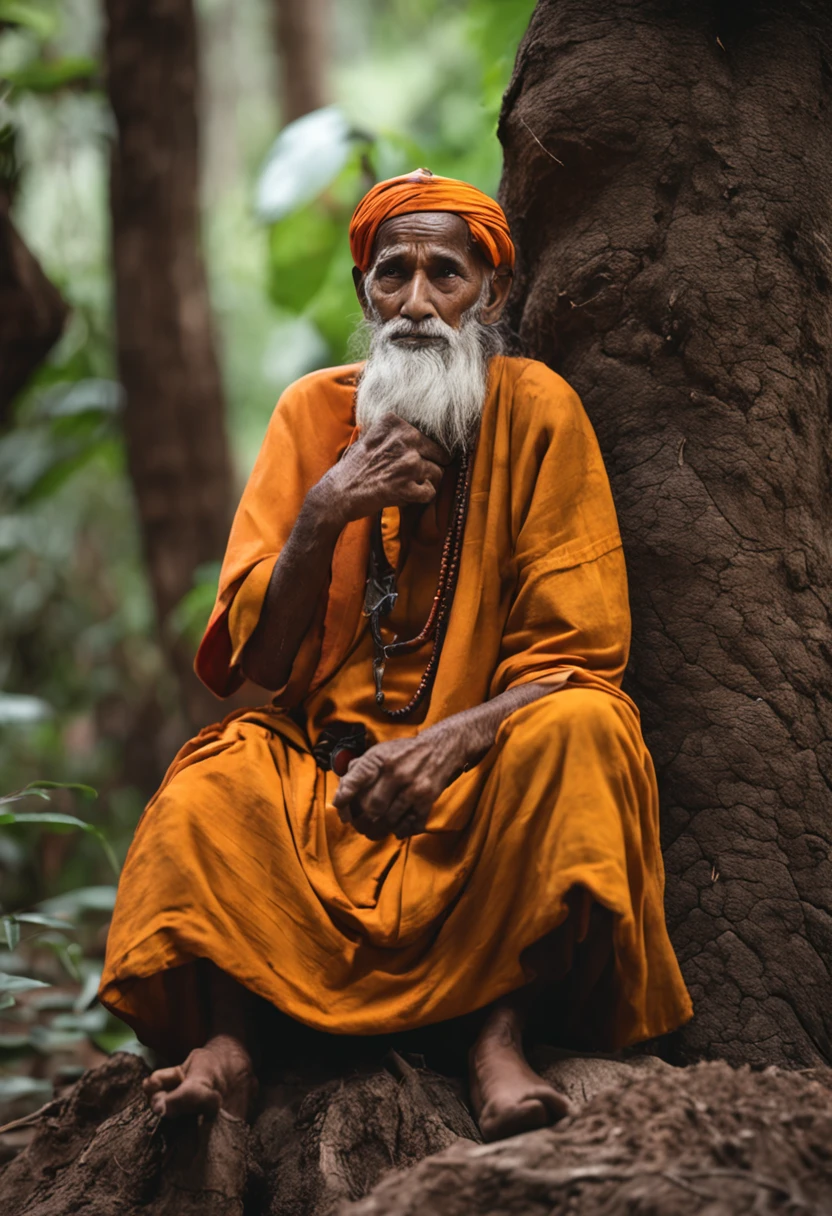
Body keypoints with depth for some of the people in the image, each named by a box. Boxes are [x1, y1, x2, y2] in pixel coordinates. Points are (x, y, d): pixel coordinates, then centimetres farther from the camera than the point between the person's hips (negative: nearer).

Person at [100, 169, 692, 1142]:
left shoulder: (536, 410, -4)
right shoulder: (315, 412, 2)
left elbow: (580, 657, -8)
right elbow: (260, 660, -3)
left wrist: (450, 743, -27)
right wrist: (326, 512, -20)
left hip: (490, 756, -1)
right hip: (329, 752, 2)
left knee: (577, 732, -32)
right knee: (214, 786, -26)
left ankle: (503, 1036, -32)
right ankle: (224, 1040, -28)